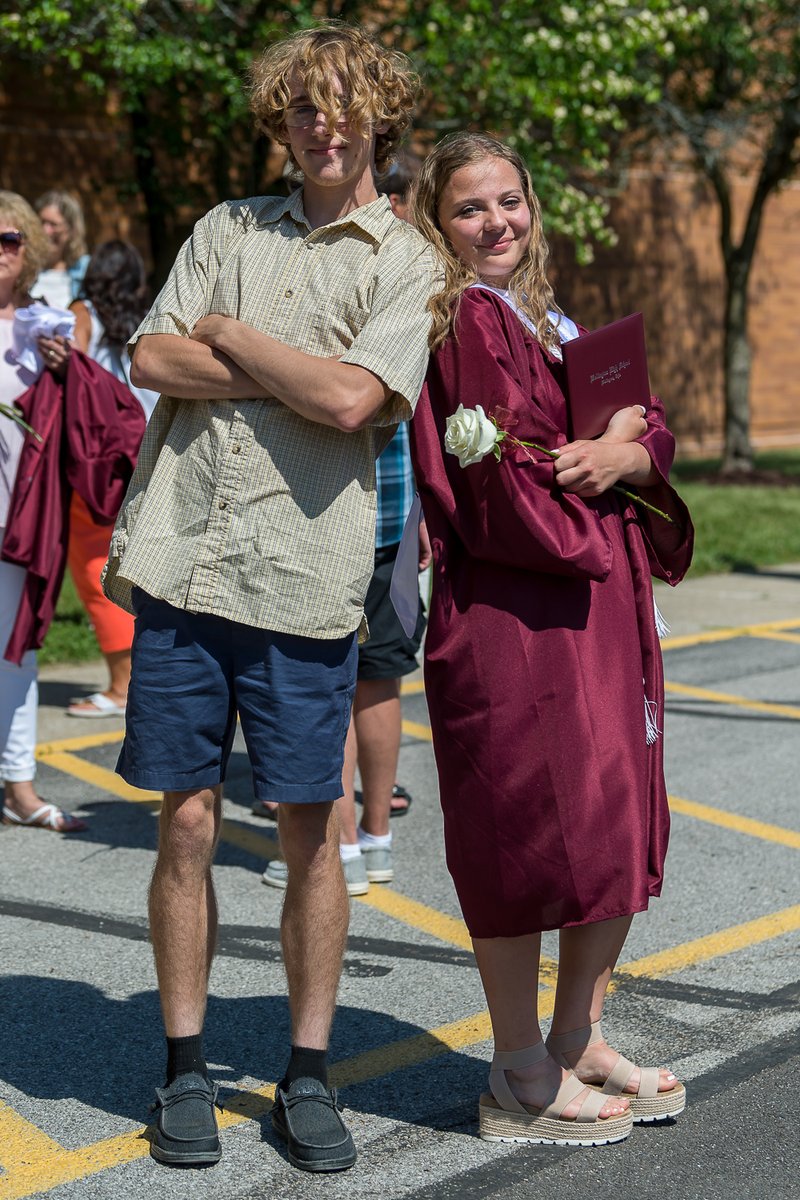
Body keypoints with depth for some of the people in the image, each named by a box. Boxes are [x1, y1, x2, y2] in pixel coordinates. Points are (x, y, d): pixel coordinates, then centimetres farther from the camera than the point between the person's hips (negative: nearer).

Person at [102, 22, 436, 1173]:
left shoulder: (407, 264, 4)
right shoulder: (228, 226, 16)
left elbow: (351, 400, -13)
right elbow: (152, 359, 3)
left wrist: (228, 335, -1)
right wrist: (294, 374, -6)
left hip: (303, 579, -3)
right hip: (181, 559, 3)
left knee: (310, 828, 4)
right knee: (187, 821, 6)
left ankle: (307, 1075, 19)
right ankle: (186, 1070, 20)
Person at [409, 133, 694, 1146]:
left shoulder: (547, 320, 18)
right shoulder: (467, 324, -8)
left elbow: (651, 432, 11)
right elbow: (506, 490, -19)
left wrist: (626, 453, -11)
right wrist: (602, 450, -4)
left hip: (600, 606, 9)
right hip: (514, 616, -9)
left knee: (622, 829, 12)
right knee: (533, 832, -1)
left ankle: (580, 1042, 28)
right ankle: (520, 1080, 13)